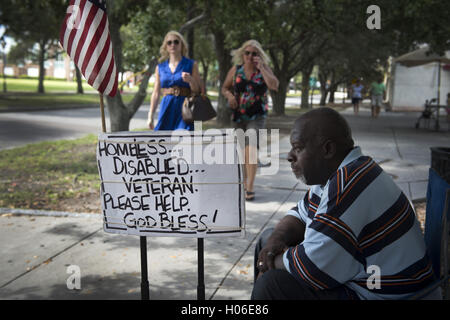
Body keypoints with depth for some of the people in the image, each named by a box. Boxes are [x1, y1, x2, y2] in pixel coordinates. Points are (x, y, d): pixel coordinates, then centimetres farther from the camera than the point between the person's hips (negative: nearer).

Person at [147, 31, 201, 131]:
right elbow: (156, 93, 13)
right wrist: (151, 116, 9)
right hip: (167, 109, 3)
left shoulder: (191, 65, 4)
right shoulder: (160, 67, 11)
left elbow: (198, 91, 2)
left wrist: (190, 80, -18)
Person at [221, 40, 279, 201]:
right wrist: (229, 95, -10)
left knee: (251, 148, -18)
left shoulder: (264, 69, -1)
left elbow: (274, 86, -16)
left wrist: (260, 67, -17)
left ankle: (250, 188, -14)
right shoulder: (236, 70, 4)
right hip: (238, 116, 3)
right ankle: (244, 183, 30)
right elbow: (225, 88, 12)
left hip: (257, 116, -3)